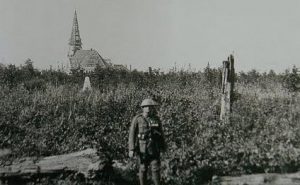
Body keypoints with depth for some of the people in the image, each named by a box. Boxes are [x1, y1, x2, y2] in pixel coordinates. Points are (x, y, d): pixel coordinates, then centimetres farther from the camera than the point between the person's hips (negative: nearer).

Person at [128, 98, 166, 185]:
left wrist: (163, 147, 14)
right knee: (143, 169, 7)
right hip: (142, 149, -2)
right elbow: (132, 135, -8)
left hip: (154, 149, 2)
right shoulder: (137, 119, -7)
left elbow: (161, 134, 11)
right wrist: (131, 149, -13)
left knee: (156, 169, -1)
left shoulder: (156, 119, 3)